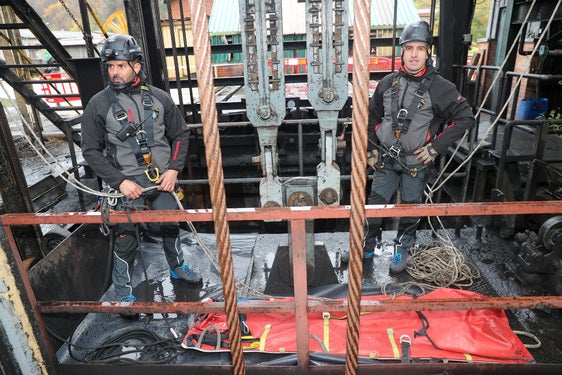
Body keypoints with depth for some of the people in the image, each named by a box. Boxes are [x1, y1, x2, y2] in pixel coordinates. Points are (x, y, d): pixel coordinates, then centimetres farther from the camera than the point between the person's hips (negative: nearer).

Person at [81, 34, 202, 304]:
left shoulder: (159, 98, 0)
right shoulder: (98, 105, -6)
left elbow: (180, 134, 8)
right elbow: (91, 150, -3)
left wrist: (173, 169, -4)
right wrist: (120, 181, -13)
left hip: (162, 180, 3)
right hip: (127, 184, -3)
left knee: (171, 226, 17)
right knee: (126, 239, 3)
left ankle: (177, 267, 44)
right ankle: (123, 291, 26)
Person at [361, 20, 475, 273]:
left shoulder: (440, 88, -9)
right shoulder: (388, 83, 1)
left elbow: (465, 117, -5)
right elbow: (372, 117, 11)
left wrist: (436, 147, -11)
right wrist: (371, 149, 6)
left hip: (416, 164, -2)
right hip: (385, 160, 2)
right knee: (374, 203, 7)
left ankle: (402, 248, 32)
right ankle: (370, 241, 30)